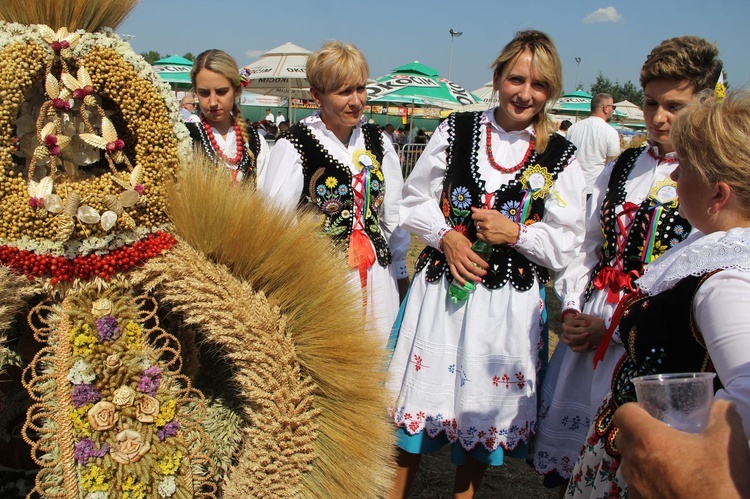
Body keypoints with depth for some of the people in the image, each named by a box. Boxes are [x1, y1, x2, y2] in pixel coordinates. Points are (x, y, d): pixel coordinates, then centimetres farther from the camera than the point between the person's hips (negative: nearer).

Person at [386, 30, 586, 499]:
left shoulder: (560, 157, -3)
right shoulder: (456, 131, 1)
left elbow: (567, 243, -1)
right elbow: (416, 200, 5)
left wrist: (515, 233, -17)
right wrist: (446, 237, -11)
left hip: (511, 300, 0)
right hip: (441, 286, 1)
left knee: (483, 407, 16)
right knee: (422, 391, 11)